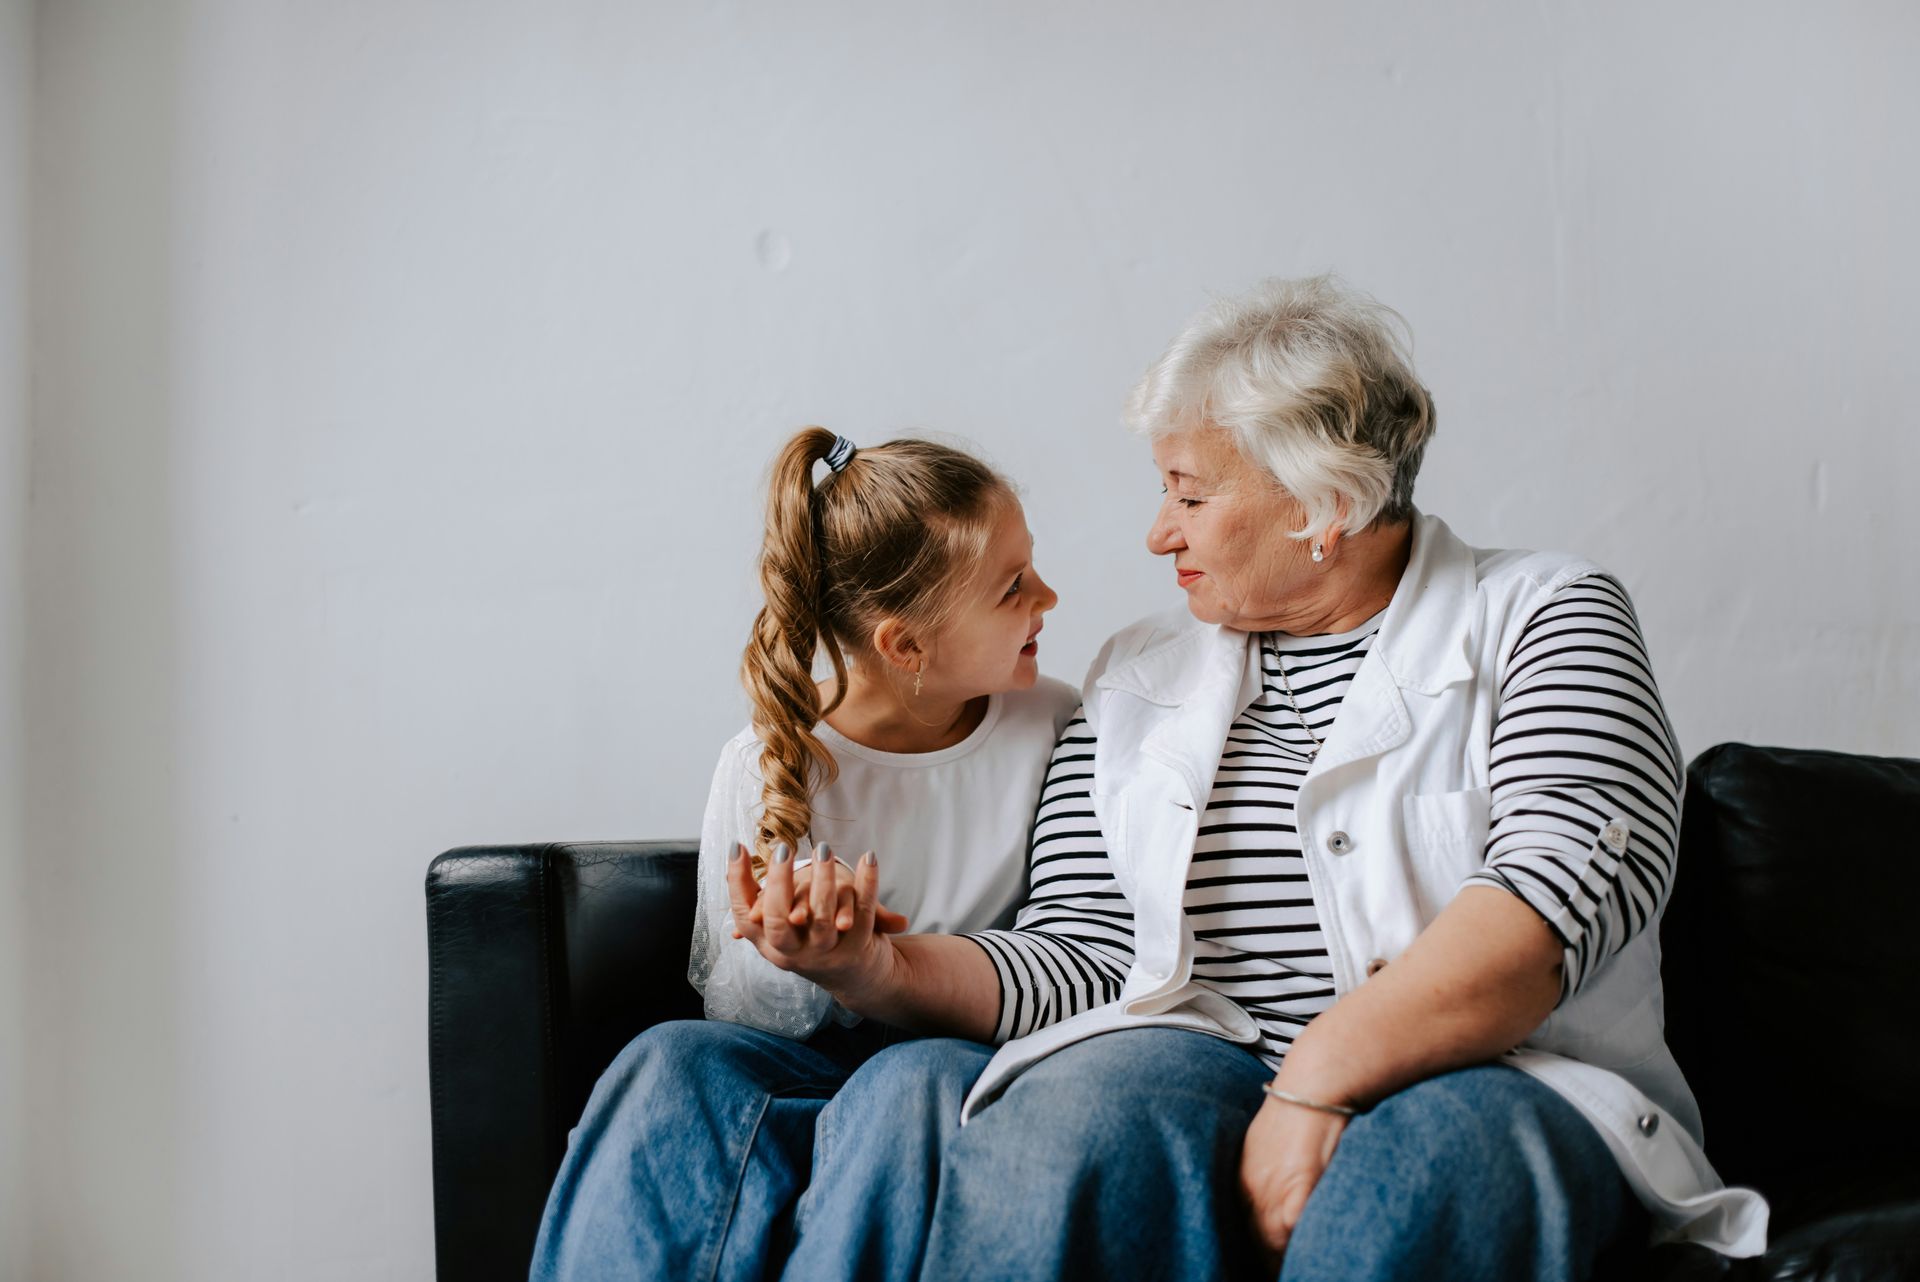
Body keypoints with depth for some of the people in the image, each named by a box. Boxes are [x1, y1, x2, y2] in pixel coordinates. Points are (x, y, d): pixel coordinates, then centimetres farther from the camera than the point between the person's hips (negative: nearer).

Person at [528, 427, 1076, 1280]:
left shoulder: (1054, 729, 0)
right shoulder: (767, 768, -4)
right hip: (815, 1050, 1)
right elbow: (732, 1003, -1)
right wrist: (791, 955, -26)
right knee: (669, 1063, -30)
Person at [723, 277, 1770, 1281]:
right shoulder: (1137, 678, 18)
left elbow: (1570, 883, -13)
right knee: (1088, 1098, -32)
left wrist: (1318, 1078, -23)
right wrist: (879, 969, -8)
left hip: (1500, 1079, -2)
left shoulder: (1543, 620, 4)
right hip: (1207, 1074, 2)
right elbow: (1084, 954, 11)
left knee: (1451, 1143, -37)